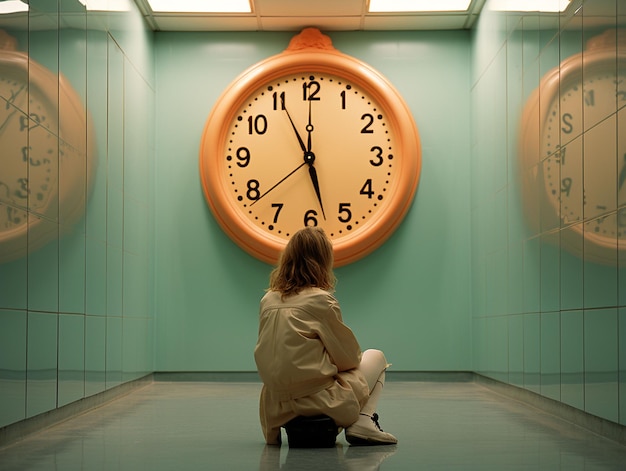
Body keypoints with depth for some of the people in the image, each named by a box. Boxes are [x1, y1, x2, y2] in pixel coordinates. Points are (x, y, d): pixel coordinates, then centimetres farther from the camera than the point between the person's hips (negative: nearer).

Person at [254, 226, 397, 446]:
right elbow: (349, 358, -4)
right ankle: (362, 422, -4)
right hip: (317, 399, -7)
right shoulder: (322, 300, -11)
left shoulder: (268, 300, 4)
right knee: (376, 357, 17)